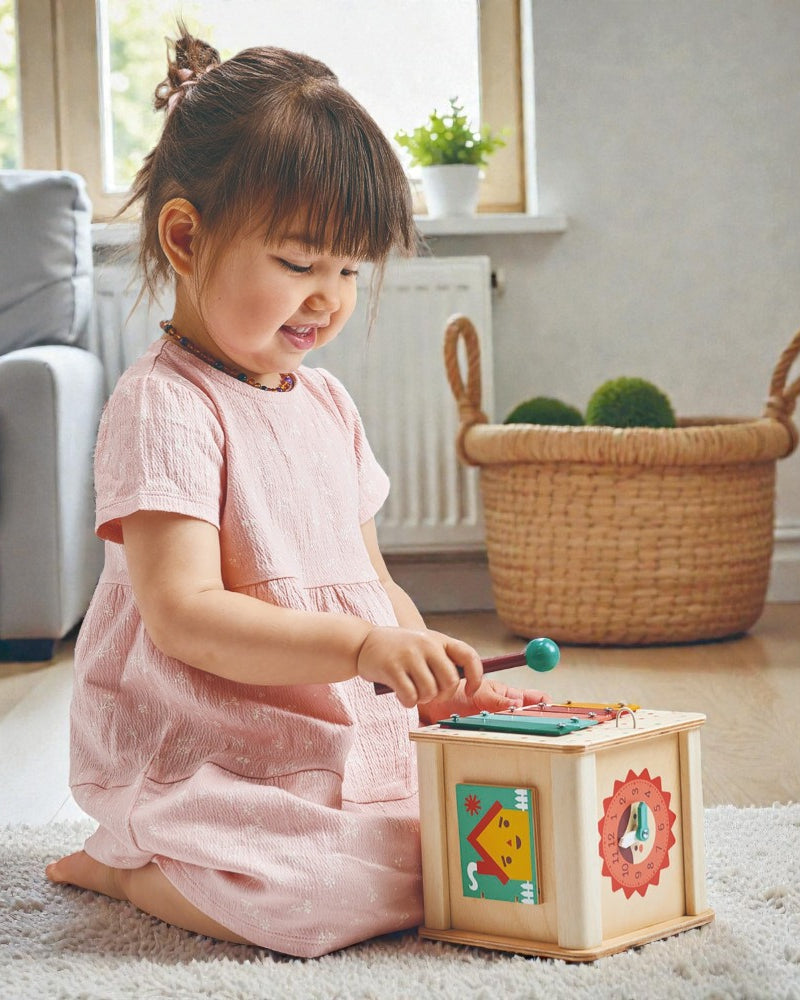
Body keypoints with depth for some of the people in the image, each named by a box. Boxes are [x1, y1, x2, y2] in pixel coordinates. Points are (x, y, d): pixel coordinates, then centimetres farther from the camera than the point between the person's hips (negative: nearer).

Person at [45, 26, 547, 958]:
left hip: (343, 749, 9)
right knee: (355, 893, -28)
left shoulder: (326, 403, 15)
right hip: (195, 764, -8)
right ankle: (119, 866, -1)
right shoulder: (163, 405, -12)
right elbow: (184, 615, -22)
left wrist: (442, 685, 0)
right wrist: (364, 649, -32)